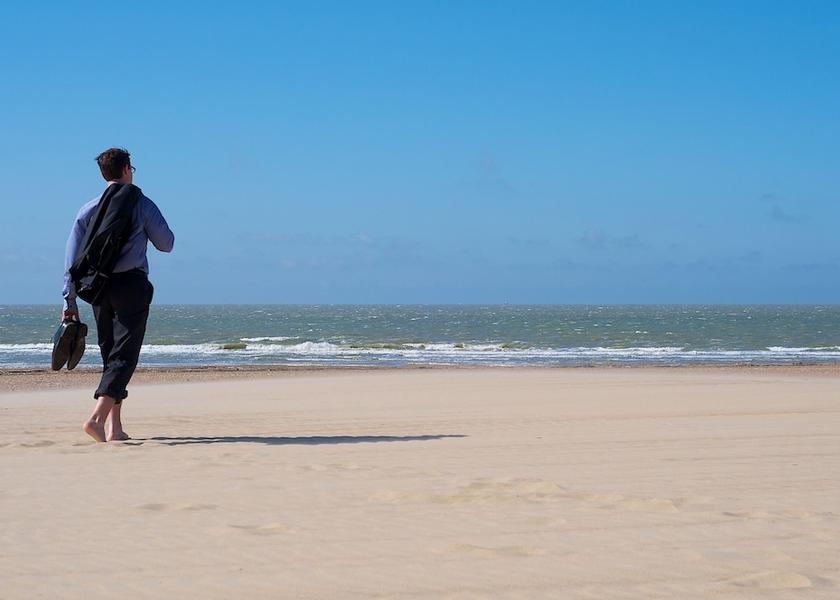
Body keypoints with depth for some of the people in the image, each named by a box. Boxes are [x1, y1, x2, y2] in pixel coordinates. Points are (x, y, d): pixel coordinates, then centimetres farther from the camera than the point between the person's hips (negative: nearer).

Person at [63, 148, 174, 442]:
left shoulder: (88, 210, 9)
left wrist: (70, 300, 6)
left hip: (98, 286, 5)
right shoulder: (142, 205, -1)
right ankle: (97, 418, -26)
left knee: (110, 356, 14)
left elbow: (72, 257, 4)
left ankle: (114, 427, 12)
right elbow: (166, 244, 6)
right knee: (124, 355, -8)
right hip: (132, 284, -4)